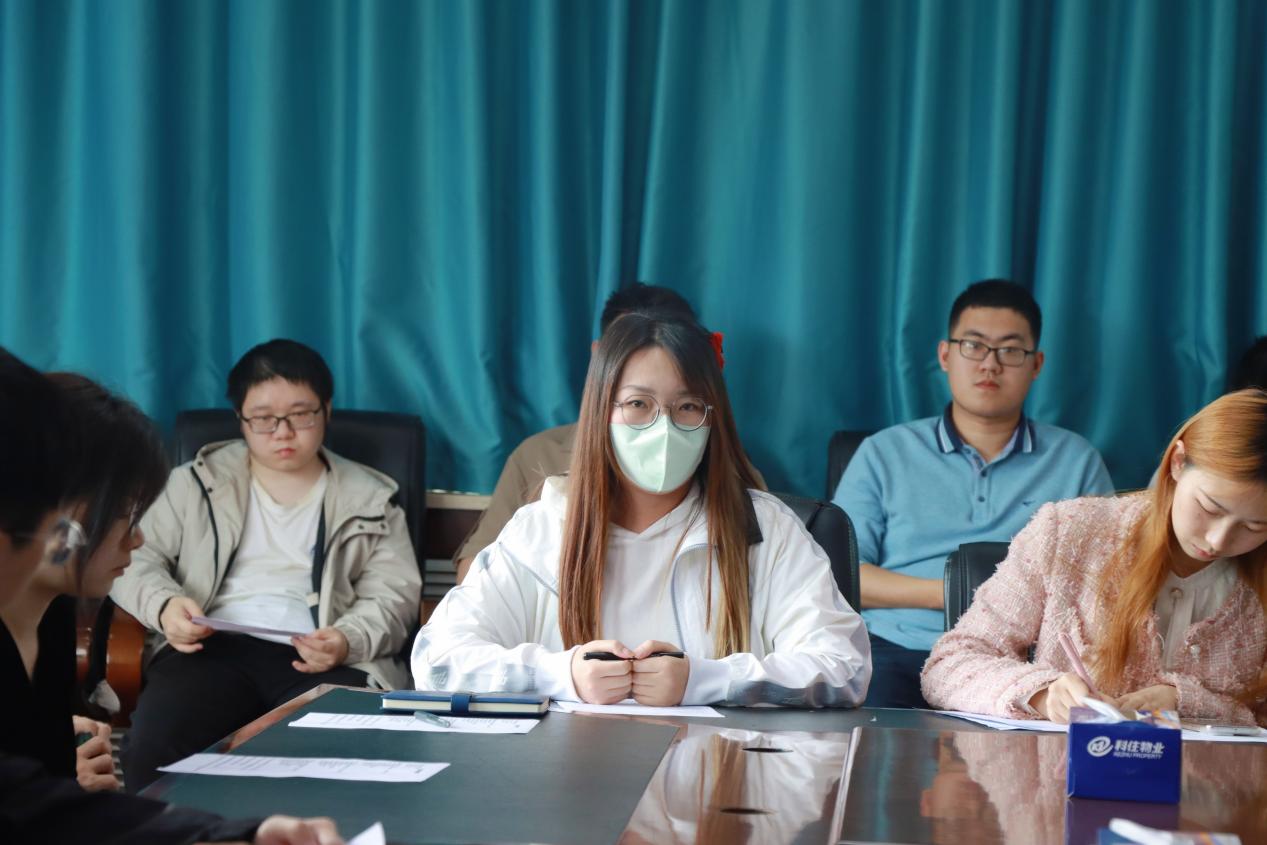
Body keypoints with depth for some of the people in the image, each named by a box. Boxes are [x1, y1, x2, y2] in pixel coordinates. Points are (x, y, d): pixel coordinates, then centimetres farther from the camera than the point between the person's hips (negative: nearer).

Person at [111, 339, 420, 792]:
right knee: (153, 747, -33)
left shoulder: (369, 499, 19)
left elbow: (395, 591, 10)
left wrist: (348, 641, -12)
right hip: (213, 648, 1)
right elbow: (136, 555, 16)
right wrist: (164, 604, -8)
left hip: (322, 660, 0)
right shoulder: (197, 483, 20)